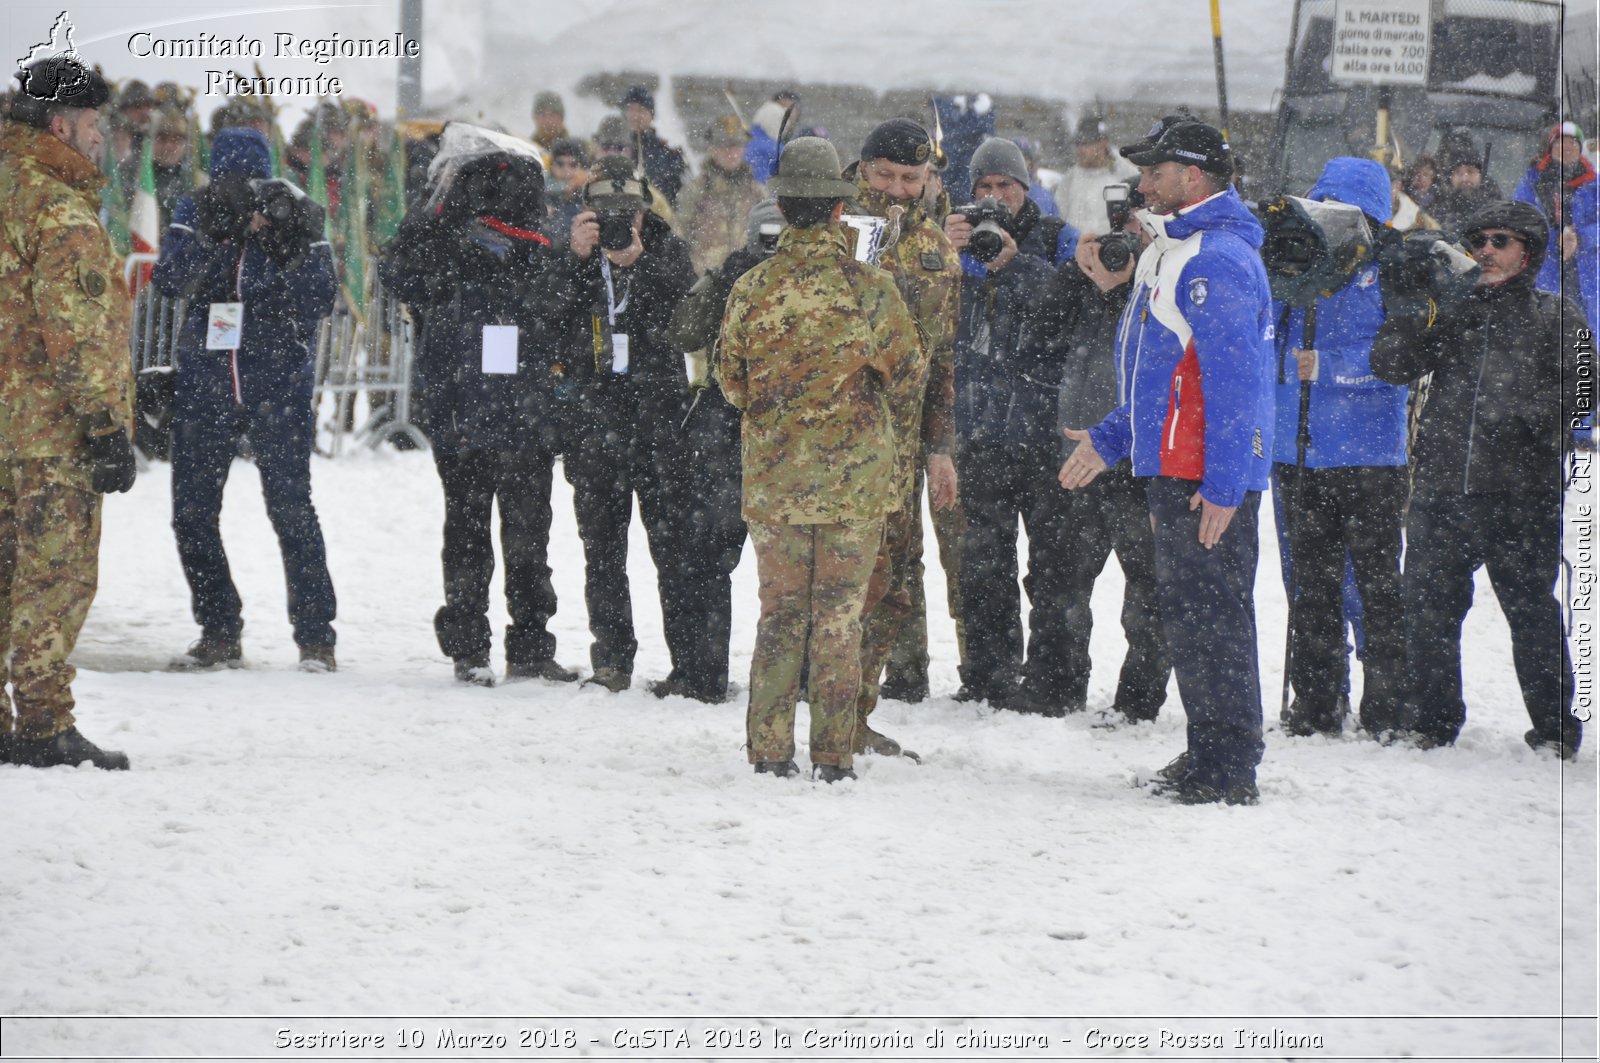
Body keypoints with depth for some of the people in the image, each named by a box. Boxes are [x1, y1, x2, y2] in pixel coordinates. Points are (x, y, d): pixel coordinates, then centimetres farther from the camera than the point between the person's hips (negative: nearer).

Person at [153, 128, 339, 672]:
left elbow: (319, 303, -5)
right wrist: (212, 235, -25)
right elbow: (169, 281, -12)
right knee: (192, 512, 4)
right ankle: (218, 633, 18)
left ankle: (315, 637, -3)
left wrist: (289, 253, -19)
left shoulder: (296, 216, 0)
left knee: (291, 505, -9)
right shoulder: (196, 213, 3)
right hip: (204, 385, 3)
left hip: (278, 386, -3)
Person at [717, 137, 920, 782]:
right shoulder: (871, 289, -11)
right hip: (857, 480, -1)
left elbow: (732, 384, 3)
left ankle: (770, 749, 12)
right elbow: (907, 379, 0)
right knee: (840, 617, 6)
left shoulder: (751, 290, -7)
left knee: (780, 612, 11)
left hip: (774, 479, 1)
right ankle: (834, 754, 7)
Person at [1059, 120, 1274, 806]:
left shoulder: (1217, 260, -16)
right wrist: (1111, 439, 24)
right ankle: (1208, 758, 21)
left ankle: (1229, 773, -3)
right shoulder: (1171, 254, 18)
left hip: (1208, 481, -10)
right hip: (1173, 467, 10)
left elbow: (1234, 381, -21)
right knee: (1186, 613, 14)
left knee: (1210, 615, -7)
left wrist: (1222, 485, -24)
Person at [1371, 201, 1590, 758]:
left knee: (1532, 611, 0)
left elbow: (1580, 384, -1)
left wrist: (1530, 419, -17)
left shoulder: (1555, 315, 8)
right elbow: (1390, 366, 6)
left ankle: (1554, 728, 11)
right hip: (1441, 487, 3)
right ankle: (1432, 720, 19)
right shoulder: (1451, 311, 15)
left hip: (1521, 496, -3)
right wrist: (1416, 314, -9)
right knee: (1430, 610, 5)